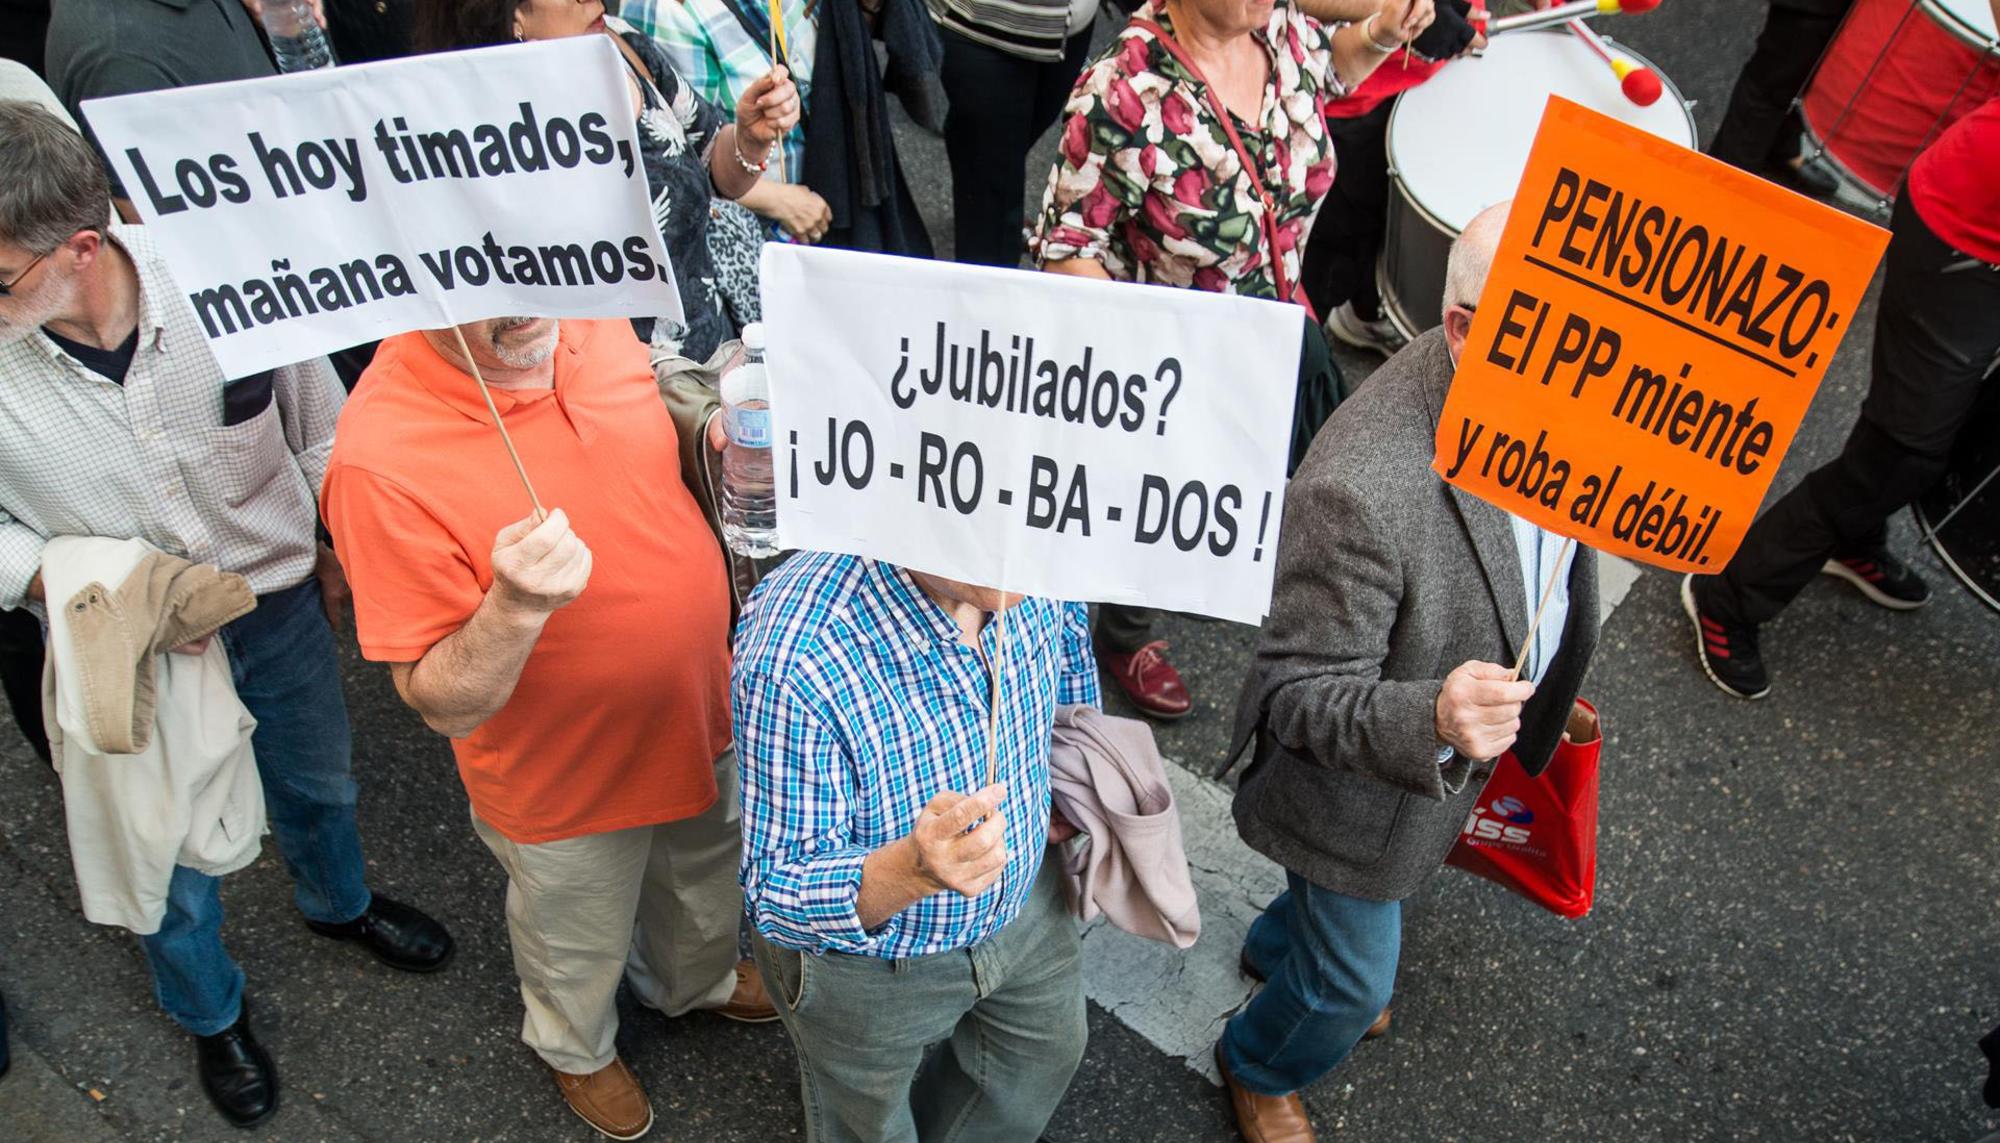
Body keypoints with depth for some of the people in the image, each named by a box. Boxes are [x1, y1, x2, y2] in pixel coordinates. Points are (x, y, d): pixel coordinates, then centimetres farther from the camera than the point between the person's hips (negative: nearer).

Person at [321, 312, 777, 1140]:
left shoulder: (591, 324, -16)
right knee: (578, 946, 26)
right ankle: (578, 1048, 60)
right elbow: (444, 705, -26)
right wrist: (515, 605, -44)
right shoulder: (380, 456, -33)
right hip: (567, 784, -5)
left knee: (703, 887, 33)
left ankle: (696, 983, 66)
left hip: (701, 714, 5)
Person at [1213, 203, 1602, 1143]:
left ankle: (1276, 948, 69)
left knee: (1375, 895, 35)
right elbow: (1297, 697, -31)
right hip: (1361, 792, -7)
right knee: (1352, 983, 19)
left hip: (1470, 747, 7)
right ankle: (1258, 1067, 54)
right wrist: (1431, 720, -49)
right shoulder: (1361, 491, -44)